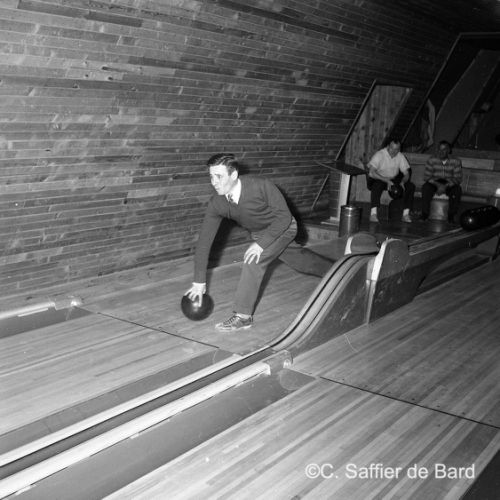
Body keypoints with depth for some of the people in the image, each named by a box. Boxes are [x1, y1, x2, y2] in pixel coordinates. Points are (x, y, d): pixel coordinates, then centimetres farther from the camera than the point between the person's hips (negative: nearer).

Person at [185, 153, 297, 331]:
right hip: (258, 233, 6)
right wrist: (199, 281, -20)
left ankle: (243, 316, -16)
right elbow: (204, 241, -19)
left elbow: (284, 216, -28)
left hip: (282, 228, -6)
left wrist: (261, 243, -34)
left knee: (253, 261, -24)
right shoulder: (216, 203, -23)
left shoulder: (261, 186, -37)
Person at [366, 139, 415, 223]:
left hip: (393, 179, 5)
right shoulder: (379, 155, -18)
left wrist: (402, 182, -26)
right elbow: (372, 172, -30)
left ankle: (406, 214, -16)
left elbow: (406, 174, -2)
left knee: (411, 186, -17)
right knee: (377, 185, -40)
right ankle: (373, 214, -39)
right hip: (378, 179, -5)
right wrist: (387, 181, -38)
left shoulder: (400, 156, -3)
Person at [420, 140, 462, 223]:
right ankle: (425, 213, -20)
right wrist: (438, 184, -22)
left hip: (449, 185, 0)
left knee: (457, 190, -33)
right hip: (434, 183, 0)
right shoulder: (432, 160, -2)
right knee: (426, 187, -32)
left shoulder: (456, 161, -4)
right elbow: (426, 177, -5)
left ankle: (451, 215, -18)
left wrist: (445, 186, -22)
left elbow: (458, 179, -5)